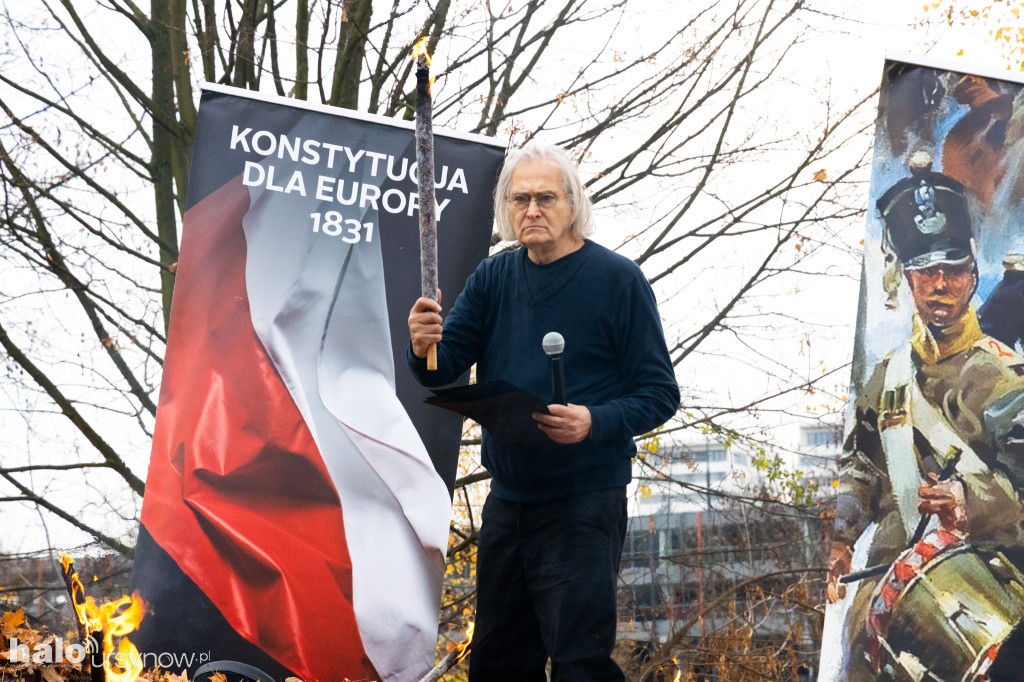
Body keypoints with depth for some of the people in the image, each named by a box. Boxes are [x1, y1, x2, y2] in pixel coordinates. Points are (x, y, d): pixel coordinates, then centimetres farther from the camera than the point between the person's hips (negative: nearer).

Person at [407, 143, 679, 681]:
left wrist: (594, 422, -25)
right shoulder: (493, 278, 8)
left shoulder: (617, 279, -7)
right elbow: (443, 369, 0)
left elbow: (660, 394, -8)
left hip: (583, 505, -6)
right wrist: (424, 348, -23)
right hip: (507, 501, 6)